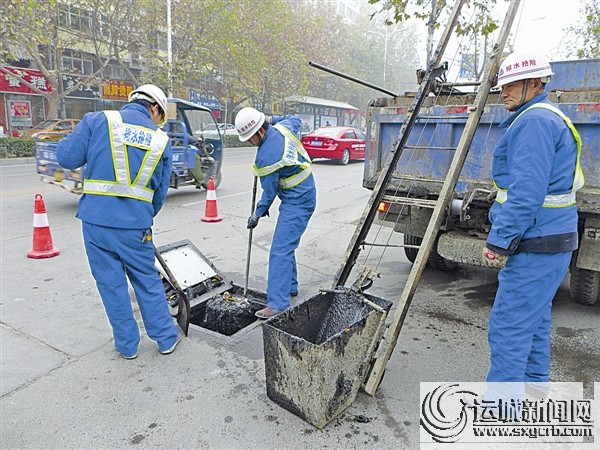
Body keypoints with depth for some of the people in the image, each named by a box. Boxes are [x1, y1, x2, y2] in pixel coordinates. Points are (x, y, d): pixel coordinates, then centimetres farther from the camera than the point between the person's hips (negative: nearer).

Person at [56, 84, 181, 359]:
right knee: (148, 282, 16)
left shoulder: (98, 121, 0)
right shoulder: (161, 140, 5)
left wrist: (94, 152, 16)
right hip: (136, 224, 1)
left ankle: (127, 344, 26)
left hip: (96, 220, 0)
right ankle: (167, 339, 27)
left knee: (111, 283, 13)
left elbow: (67, 157, -3)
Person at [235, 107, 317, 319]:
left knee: (280, 250, -14)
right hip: (304, 194, 10)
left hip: (297, 202, -10)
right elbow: (296, 120, 25)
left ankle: (278, 304, -14)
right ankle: (290, 287, 32)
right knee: (285, 244, 19)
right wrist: (271, 118, 20)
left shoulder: (266, 157, -25)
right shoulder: (283, 127, -1)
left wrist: (257, 215, 1)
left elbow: (269, 192, -13)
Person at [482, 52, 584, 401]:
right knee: (534, 317, 22)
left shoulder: (534, 121, -16)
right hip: (552, 241, 11)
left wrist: (499, 242, -20)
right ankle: (534, 383, 37)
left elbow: (526, 192, -24)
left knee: (508, 325, -4)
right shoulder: (551, 118, 19)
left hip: (535, 245, -11)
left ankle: (501, 402, 7)